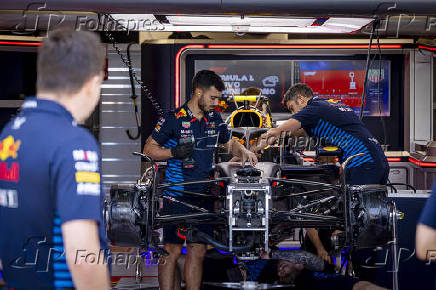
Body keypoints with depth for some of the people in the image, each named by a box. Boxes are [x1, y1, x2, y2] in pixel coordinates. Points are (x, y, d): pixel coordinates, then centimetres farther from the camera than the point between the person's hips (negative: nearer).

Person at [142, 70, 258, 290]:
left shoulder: (214, 119, 10)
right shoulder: (174, 119, -9)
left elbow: (229, 143, 26)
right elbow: (149, 149, -4)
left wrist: (243, 152, 5)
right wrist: (173, 152, -20)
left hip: (203, 194, 6)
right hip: (177, 195, -6)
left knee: (198, 250, 9)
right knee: (172, 251, -3)